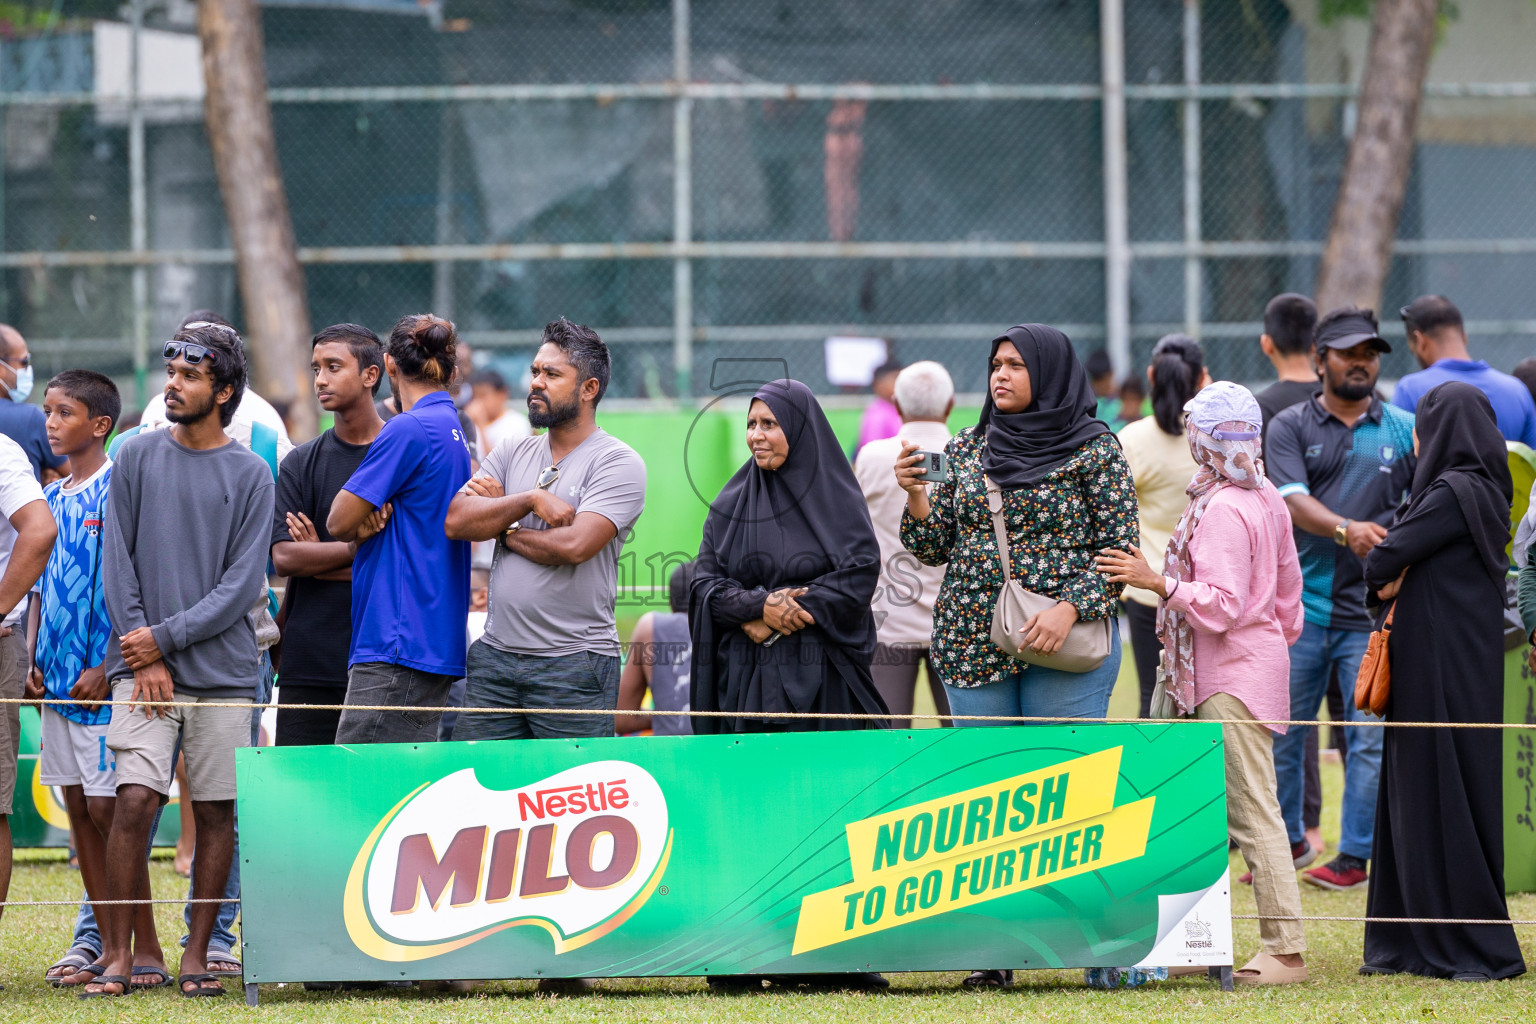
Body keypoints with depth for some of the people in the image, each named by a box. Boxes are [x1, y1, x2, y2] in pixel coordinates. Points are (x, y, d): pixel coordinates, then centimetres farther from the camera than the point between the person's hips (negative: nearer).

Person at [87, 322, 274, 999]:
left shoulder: (250, 476, 3)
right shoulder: (137, 458, 7)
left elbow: (243, 585, -2)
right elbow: (118, 563, 5)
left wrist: (165, 637, -9)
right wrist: (143, 656, -5)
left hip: (223, 670, 0)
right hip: (143, 668, 0)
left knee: (216, 812, 1)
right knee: (135, 799, -12)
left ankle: (197, 955, 9)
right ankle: (117, 956, -7)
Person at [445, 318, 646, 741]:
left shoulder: (619, 463, -3)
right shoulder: (512, 455, 16)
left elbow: (574, 545, -17)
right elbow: (455, 519, 2)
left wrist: (503, 529, -1)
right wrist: (530, 499, -9)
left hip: (575, 665, -5)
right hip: (495, 657, 5)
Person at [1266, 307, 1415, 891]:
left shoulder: (1407, 431, 8)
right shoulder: (1290, 427, 4)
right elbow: (1292, 502, -11)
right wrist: (1346, 530, -28)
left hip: (1373, 609, 0)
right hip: (1300, 606, 0)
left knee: (1369, 738, -2)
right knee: (1278, 733, 7)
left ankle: (1355, 855, 8)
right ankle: (1288, 842, 24)